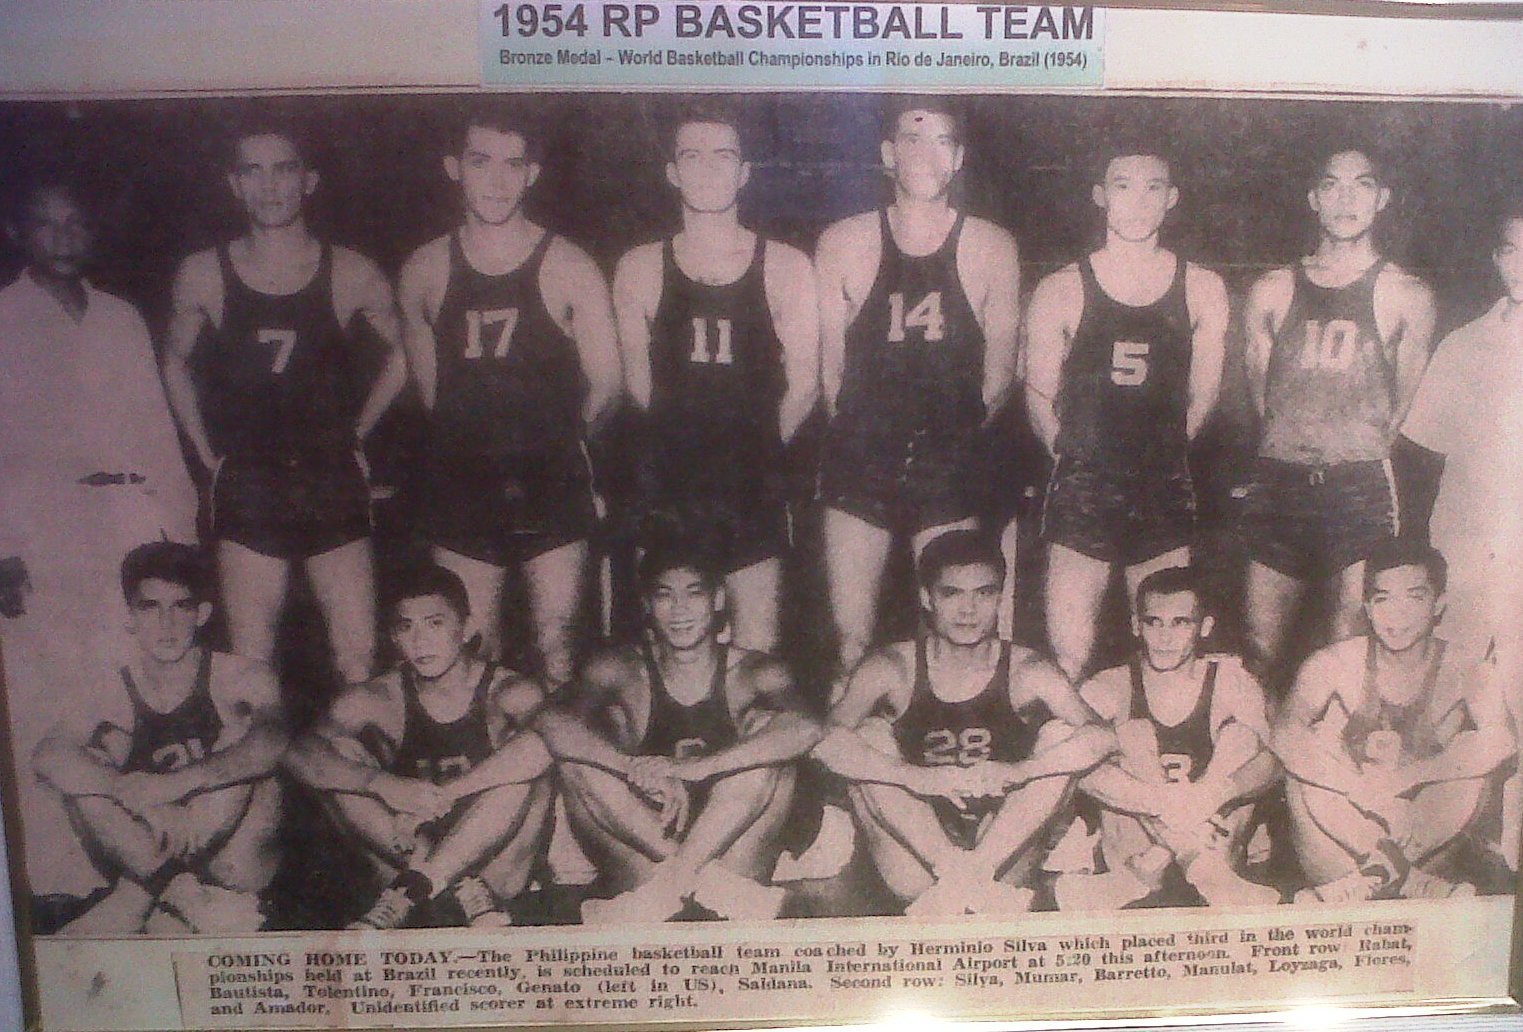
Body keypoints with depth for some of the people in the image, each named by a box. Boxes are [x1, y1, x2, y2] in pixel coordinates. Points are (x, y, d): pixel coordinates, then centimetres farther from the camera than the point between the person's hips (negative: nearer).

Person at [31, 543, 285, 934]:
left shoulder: (240, 678, -7)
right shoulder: (112, 696, -1)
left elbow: (273, 740, -30)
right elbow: (48, 758, -21)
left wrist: (169, 786, -36)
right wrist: (148, 806, -34)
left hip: (231, 863, -2)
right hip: (141, 852, 2)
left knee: (237, 734, -23)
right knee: (85, 774, -16)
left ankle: (142, 893, -19)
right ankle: (183, 898, -22)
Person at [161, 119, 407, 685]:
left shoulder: (350, 273, -1)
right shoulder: (203, 274, 2)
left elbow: (402, 355, 14)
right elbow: (176, 363, 17)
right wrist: (209, 454, 10)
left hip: (334, 486, 0)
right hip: (248, 486, 1)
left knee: (360, 660, -3)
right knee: (249, 668, 2)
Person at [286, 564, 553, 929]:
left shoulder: (505, 691, -10)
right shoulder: (377, 701, -2)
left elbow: (548, 744, -33)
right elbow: (298, 754, -17)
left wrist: (442, 794, -34)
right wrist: (388, 786, -33)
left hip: (498, 868, -2)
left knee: (531, 754, -28)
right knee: (339, 754, -13)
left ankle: (405, 893, -27)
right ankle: (464, 890, -22)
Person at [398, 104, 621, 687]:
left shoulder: (567, 268, -4)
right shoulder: (425, 271, 5)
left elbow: (606, 383, -1)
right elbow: (427, 383, 15)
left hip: (552, 487, -2)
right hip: (462, 487, 2)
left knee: (556, 648, 0)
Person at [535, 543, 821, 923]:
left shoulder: (752, 672, -2)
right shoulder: (621, 670, 1)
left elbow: (805, 730, -25)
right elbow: (551, 723, -18)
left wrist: (692, 769, -33)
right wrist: (635, 767, -32)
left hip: (734, 846, -1)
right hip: (640, 853, 1)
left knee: (764, 726, -19)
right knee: (579, 749, -17)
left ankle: (668, 883, -27)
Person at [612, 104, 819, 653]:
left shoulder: (785, 268, 2)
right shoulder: (639, 270, 5)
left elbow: (803, 385, 3)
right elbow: (638, 381, 9)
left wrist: (758, 449, 9)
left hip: (756, 487, 0)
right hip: (669, 487, 1)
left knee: (756, 645, -1)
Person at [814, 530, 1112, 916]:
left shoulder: (1026, 672, -6)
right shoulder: (891, 669, -7)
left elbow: (1103, 737, -19)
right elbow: (824, 739, -22)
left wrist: (1015, 773, -32)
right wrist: (915, 777, -33)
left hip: (1005, 852, 1)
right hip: (917, 865, 0)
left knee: (1060, 736, -15)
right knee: (870, 737, -18)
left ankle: (977, 874, -22)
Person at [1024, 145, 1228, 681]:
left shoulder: (1202, 290, 7)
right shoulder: (1061, 291, 0)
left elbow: (1203, 395, 15)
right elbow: (1040, 399, 6)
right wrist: (1083, 456, 10)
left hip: (1167, 490, 2)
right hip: (1083, 490, -2)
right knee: (1068, 652, -8)